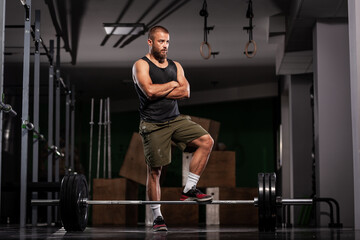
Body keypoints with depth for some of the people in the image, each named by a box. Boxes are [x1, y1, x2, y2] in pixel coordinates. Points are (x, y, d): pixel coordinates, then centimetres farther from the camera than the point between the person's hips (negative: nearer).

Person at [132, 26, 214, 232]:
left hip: (176, 119, 5)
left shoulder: (176, 66, 13)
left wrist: (160, 91, -10)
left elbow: (185, 92, -2)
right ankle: (157, 217, 11)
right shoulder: (141, 65, -3)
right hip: (153, 125, -5)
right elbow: (149, 91, -19)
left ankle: (189, 190, -5)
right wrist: (172, 85, -5)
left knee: (207, 141, -13)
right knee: (155, 170, -1)